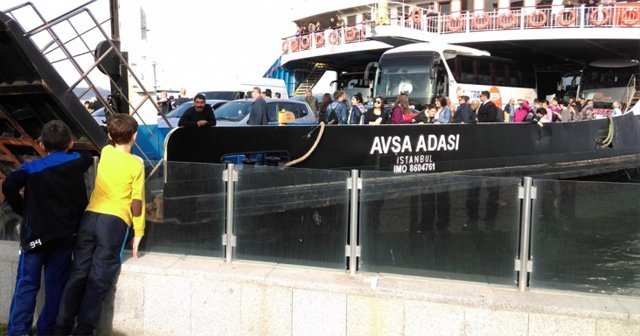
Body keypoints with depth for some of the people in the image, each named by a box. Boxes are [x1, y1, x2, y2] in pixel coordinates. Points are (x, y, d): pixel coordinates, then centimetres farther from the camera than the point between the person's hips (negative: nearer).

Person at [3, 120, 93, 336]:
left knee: (26, 286, 2)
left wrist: (22, 209, -8)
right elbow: (88, 156, 25)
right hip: (66, 235, 2)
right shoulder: (77, 161, 2)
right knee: (55, 286, 8)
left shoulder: (32, 168, -6)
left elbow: (9, 185, -22)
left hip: (36, 235, -2)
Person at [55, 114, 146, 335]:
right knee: (98, 280, -2)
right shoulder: (136, 164, 0)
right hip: (115, 221, -4)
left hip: (90, 217, 5)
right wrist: (138, 234, 3)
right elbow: (137, 202, -2)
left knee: (78, 275, 8)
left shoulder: (105, 152, 13)